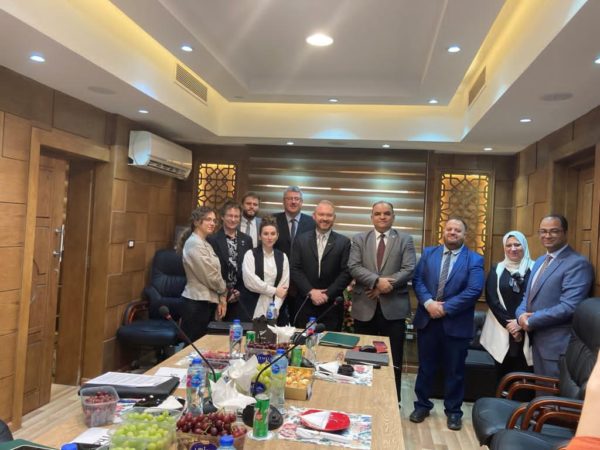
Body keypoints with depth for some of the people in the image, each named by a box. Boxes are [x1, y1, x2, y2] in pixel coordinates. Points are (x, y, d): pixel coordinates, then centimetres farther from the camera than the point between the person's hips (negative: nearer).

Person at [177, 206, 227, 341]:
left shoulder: (204, 243, 14)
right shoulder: (194, 243, -14)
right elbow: (210, 275, -16)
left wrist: (220, 298, 5)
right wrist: (223, 292, -1)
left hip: (207, 301, 9)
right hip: (197, 303, -9)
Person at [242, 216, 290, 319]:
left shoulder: (282, 257, 8)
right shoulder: (250, 254, -1)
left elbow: (284, 285, 1)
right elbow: (250, 281, -11)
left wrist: (274, 310, -10)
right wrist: (274, 291, -7)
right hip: (254, 308, -2)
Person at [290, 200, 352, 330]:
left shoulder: (344, 242, 2)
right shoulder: (301, 240, 5)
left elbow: (347, 272, -4)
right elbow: (295, 269, -1)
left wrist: (328, 294, -12)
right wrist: (310, 291, -12)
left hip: (332, 305, -1)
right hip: (305, 303, 1)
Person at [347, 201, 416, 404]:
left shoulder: (405, 240, 6)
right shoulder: (359, 239, 8)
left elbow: (409, 270, -6)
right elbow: (353, 267, -6)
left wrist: (387, 284, -17)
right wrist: (377, 281, -19)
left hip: (394, 307, -1)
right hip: (365, 306, 1)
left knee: (393, 359, 7)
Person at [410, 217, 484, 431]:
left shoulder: (474, 259, -2)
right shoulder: (428, 253, 7)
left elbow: (474, 290, -14)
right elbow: (417, 280, 0)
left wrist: (445, 307, -17)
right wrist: (428, 303, -17)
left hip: (456, 323, -2)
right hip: (427, 319, 2)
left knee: (454, 370, 11)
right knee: (425, 367, 13)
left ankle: (453, 411, 27)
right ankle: (422, 405, 30)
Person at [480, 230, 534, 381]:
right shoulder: (497, 270, 8)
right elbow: (491, 299, 1)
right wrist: (508, 323, -9)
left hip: (527, 331, -1)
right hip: (502, 330, 2)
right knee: (503, 375, 5)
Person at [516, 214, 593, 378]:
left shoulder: (578, 264, -15)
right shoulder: (540, 261, 14)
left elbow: (569, 307, -24)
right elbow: (528, 296, 17)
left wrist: (531, 320, -16)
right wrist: (521, 314, -5)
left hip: (557, 345, -8)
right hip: (536, 341, 8)